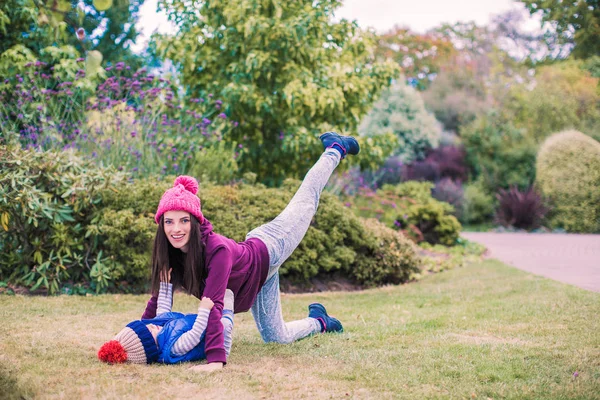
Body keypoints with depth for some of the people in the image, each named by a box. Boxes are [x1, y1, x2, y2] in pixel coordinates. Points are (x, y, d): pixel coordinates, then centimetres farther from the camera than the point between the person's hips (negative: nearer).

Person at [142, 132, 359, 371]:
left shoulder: (217, 249, -44)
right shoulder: (168, 252, -26)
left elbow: (213, 306, -52)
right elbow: (159, 298, -15)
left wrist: (215, 359, -58)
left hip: (266, 253, -5)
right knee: (276, 337, 20)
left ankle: (335, 149, 41)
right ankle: (319, 321, 51)